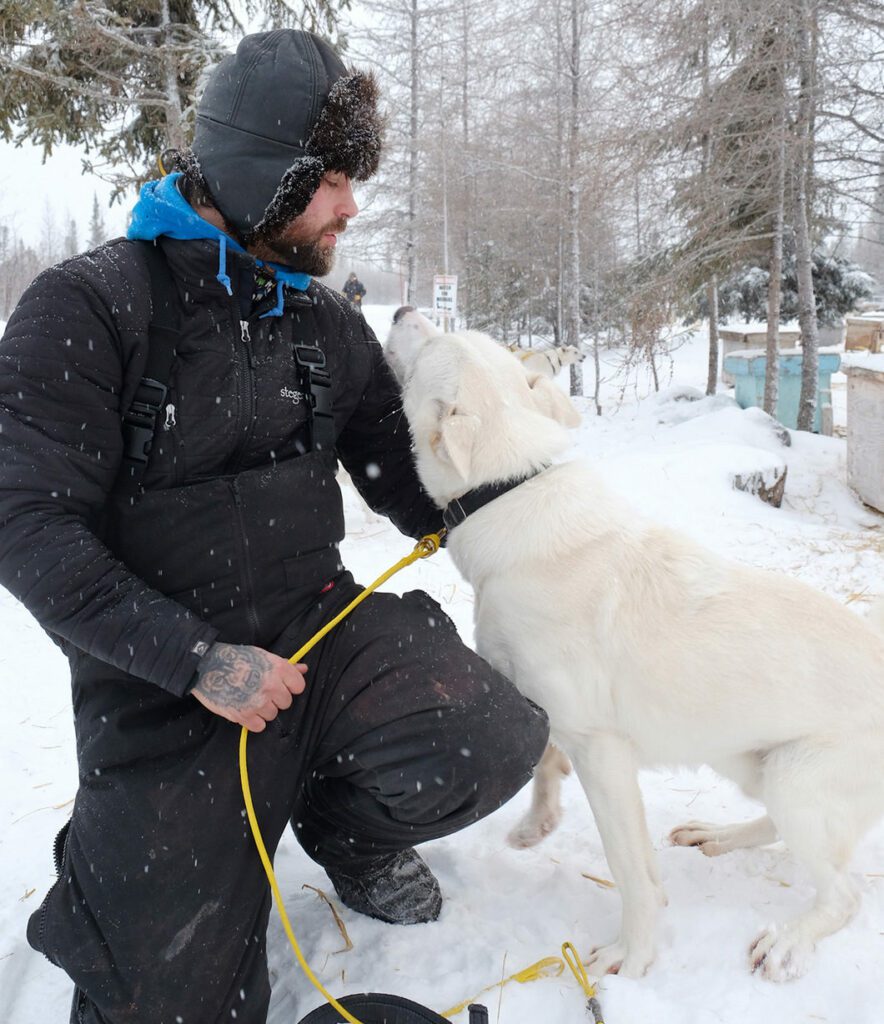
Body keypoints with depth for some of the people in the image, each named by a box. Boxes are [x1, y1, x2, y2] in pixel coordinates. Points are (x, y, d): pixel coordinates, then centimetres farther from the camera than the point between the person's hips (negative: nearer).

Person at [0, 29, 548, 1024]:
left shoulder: (326, 323, 7)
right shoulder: (86, 309, -11)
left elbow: (396, 475, 16)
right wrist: (195, 660, -23)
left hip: (320, 621, 4)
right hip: (164, 680, -3)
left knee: (494, 740, -22)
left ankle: (343, 824, 12)